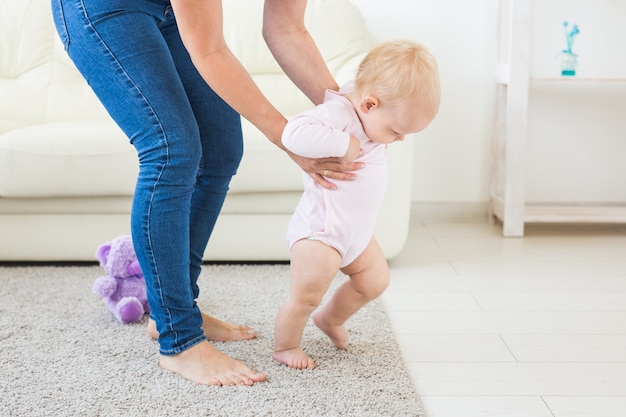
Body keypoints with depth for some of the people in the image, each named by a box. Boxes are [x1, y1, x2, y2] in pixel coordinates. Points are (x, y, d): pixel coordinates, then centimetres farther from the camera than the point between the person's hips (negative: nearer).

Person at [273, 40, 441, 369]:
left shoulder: (365, 109, -1)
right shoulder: (336, 113, -27)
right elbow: (294, 133, -43)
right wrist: (343, 143, -38)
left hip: (357, 230, 9)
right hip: (320, 231, -9)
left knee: (375, 281, 19)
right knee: (306, 296, -6)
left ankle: (331, 319, 42)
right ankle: (284, 346, 20)